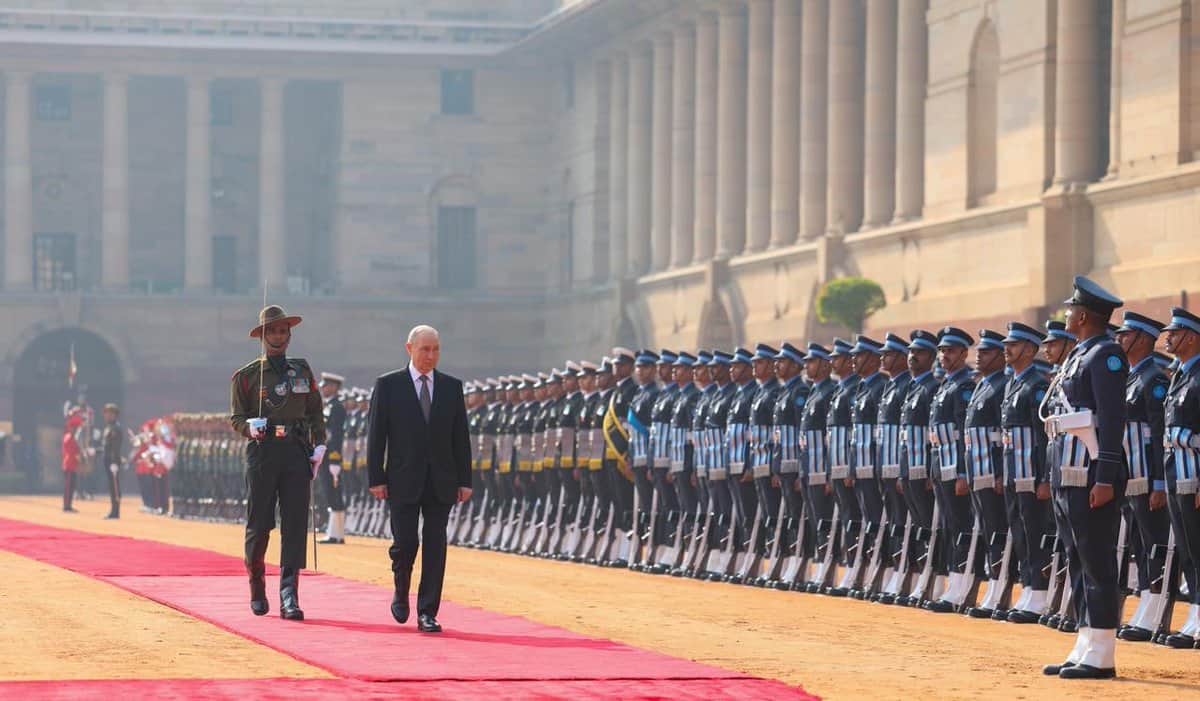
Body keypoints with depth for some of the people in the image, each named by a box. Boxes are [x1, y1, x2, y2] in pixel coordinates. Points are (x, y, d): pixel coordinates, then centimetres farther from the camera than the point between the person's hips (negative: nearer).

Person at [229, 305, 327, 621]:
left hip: (297, 452, 2)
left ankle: (289, 597, -11)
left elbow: (315, 412, 18)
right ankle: (257, 588, 22)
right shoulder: (246, 375, 6)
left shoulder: (302, 370, 15)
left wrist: (319, 445, 5)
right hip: (262, 450, -2)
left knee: (295, 524, -7)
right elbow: (236, 418, 6)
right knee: (259, 524, -1)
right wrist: (250, 426, -15)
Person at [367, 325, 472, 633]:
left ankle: (427, 613, 2)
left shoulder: (452, 387, 9)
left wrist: (464, 480, 4)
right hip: (404, 480, -2)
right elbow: (376, 434, 0)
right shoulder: (388, 385, 1)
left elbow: (461, 437, 9)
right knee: (405, 542, -6)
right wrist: (376, 479, -6)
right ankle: (401, 593, 23)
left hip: (441, 481, 2)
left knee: (435, 545, -2)